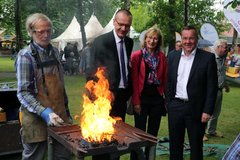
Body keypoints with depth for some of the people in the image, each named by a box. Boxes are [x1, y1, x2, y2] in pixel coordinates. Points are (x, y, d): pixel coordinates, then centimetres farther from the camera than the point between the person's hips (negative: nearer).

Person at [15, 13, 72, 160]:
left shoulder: (55, 52, 8)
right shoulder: (26, 56, -10)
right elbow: (23, 93, -14)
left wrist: (66, 108, 14)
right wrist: (45, 113, -24)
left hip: (59, 114, 5)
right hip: (37, 118, -5)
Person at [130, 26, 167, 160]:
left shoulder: (162, 56, 5)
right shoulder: (137, 55, -4)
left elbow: (165, 78, 6)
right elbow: (134, 80, -6)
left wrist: (165, 96, -3)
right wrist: (136, 101, -9)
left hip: (157, 98, 3)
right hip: (142, 98, -3)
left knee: (153, 133, 12)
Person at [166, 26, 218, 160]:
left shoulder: (208, 58, -7)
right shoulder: (173, 56, 5)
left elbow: (212, 87, -8)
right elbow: (169, 81, 11)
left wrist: (208, 110, -12)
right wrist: (168, 102, 7)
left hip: (196, 109, -3)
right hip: (175, 107, 4)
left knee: (196, 145, 10)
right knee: (174, 144, 15)